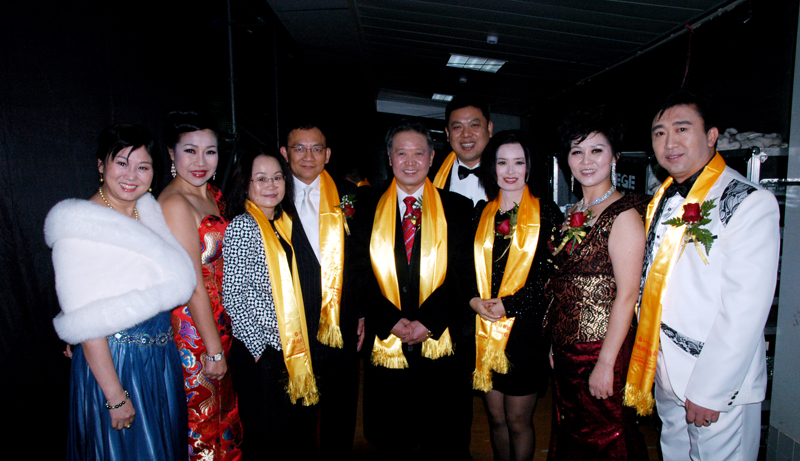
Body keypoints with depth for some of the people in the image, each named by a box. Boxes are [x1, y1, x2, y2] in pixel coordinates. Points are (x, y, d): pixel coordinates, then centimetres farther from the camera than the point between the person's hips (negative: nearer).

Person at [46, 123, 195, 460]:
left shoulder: (151, 212, 4)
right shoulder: (78, 227, -15)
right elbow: (86, 323, -17)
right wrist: (115, 397, -17)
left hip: (163, 358, 6)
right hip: (112, 362, -6)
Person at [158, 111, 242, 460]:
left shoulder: (213, 195, 6)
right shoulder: (174, 203, -20)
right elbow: (192, 284, -21)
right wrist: (213, 350, -16)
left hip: (219, 321, 8)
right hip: (192, 327, -8)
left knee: (224, 411, 22)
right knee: (201, 421, 10)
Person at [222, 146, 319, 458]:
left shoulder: (284, 222, 9)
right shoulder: (243, 226, -11)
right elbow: (231, 294, -14)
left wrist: (300, 344, 8)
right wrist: (258, 346, -13)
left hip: (294, 348, 7)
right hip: (259, 350, -6)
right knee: (263, 436, 8)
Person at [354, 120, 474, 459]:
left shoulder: (457, 208, 4)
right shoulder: (369, 210, 6)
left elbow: (461, 273, -3)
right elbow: (362, 275, 1)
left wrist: (428, 319, -14)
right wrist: (391, 319, -12)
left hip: (438, 341, 0)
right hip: (384, 340, 1)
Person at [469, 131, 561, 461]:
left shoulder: (546, 213, -3)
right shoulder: (483, 214, 8)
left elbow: (552, 274, -8)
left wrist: (508, 305, -14)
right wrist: (473, 301, -9)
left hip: (525, 331, -3)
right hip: (485, 329, 3)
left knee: (518, 421, 9)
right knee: (496, 418, 16)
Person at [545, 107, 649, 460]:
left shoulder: (624, 215, -15)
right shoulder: (574, 215, 8)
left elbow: (627, 295, -19)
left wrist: (606, 364, -20)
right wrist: (555, 343, 9)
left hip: (601, 349, -7)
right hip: (567, 348, 7)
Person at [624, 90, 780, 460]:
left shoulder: (750, 203, -15)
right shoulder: (662, 201, 7)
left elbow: (745, 312, -19)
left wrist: (708, 390, -18)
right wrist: (645, 363, 7)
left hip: (721, 387, -6)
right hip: (665, 377, 6)